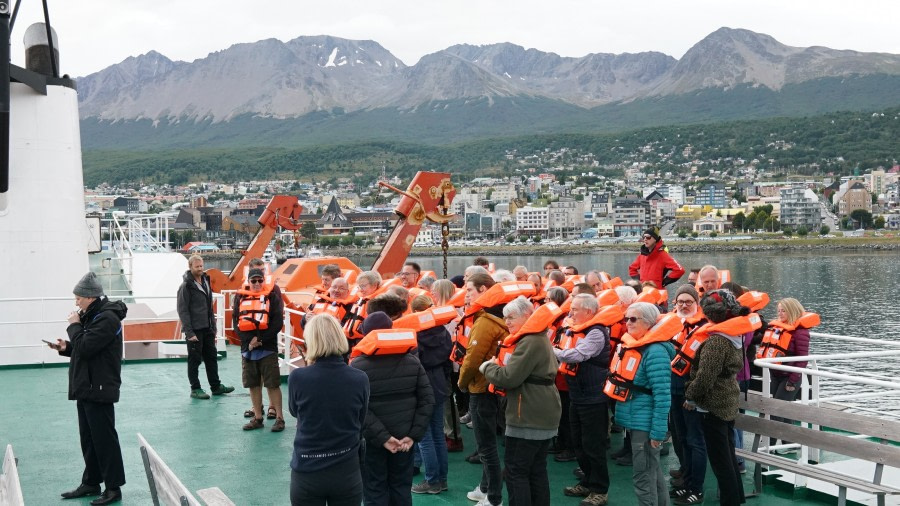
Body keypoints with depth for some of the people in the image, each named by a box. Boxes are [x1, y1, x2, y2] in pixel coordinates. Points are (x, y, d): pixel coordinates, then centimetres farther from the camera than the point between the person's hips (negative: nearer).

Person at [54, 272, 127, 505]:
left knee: (104, 438, -3)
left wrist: (74, 326, -10)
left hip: (100, 388, -10)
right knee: (88, 438, 16)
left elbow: (86, 347, -24)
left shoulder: (107, 318, -18)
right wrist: (66, 347, 5)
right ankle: (91, 482, 26)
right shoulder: (93, 315, 13)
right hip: (87, 387, 10)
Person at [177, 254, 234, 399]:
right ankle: (195, 389, 10)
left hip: (207, 328, 7)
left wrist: (213, 327, 15)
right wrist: (189, 332, -18)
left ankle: (216, 386, 21)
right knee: (195, 360, 1)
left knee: (211, 357, 12)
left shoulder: (205, 281, 12)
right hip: (194, 330, -7)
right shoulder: (186, 286, -11)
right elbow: (182, 310, -14)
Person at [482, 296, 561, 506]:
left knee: (515, 470, -3)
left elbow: (509, 377, -23)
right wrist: (496, 365, 5)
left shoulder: (530, 342, -18)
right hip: (542, 415, 10)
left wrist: (487, 367, -5)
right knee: (537, 469, 14)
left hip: (528, 417, -10)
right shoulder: (539, 338, 16)